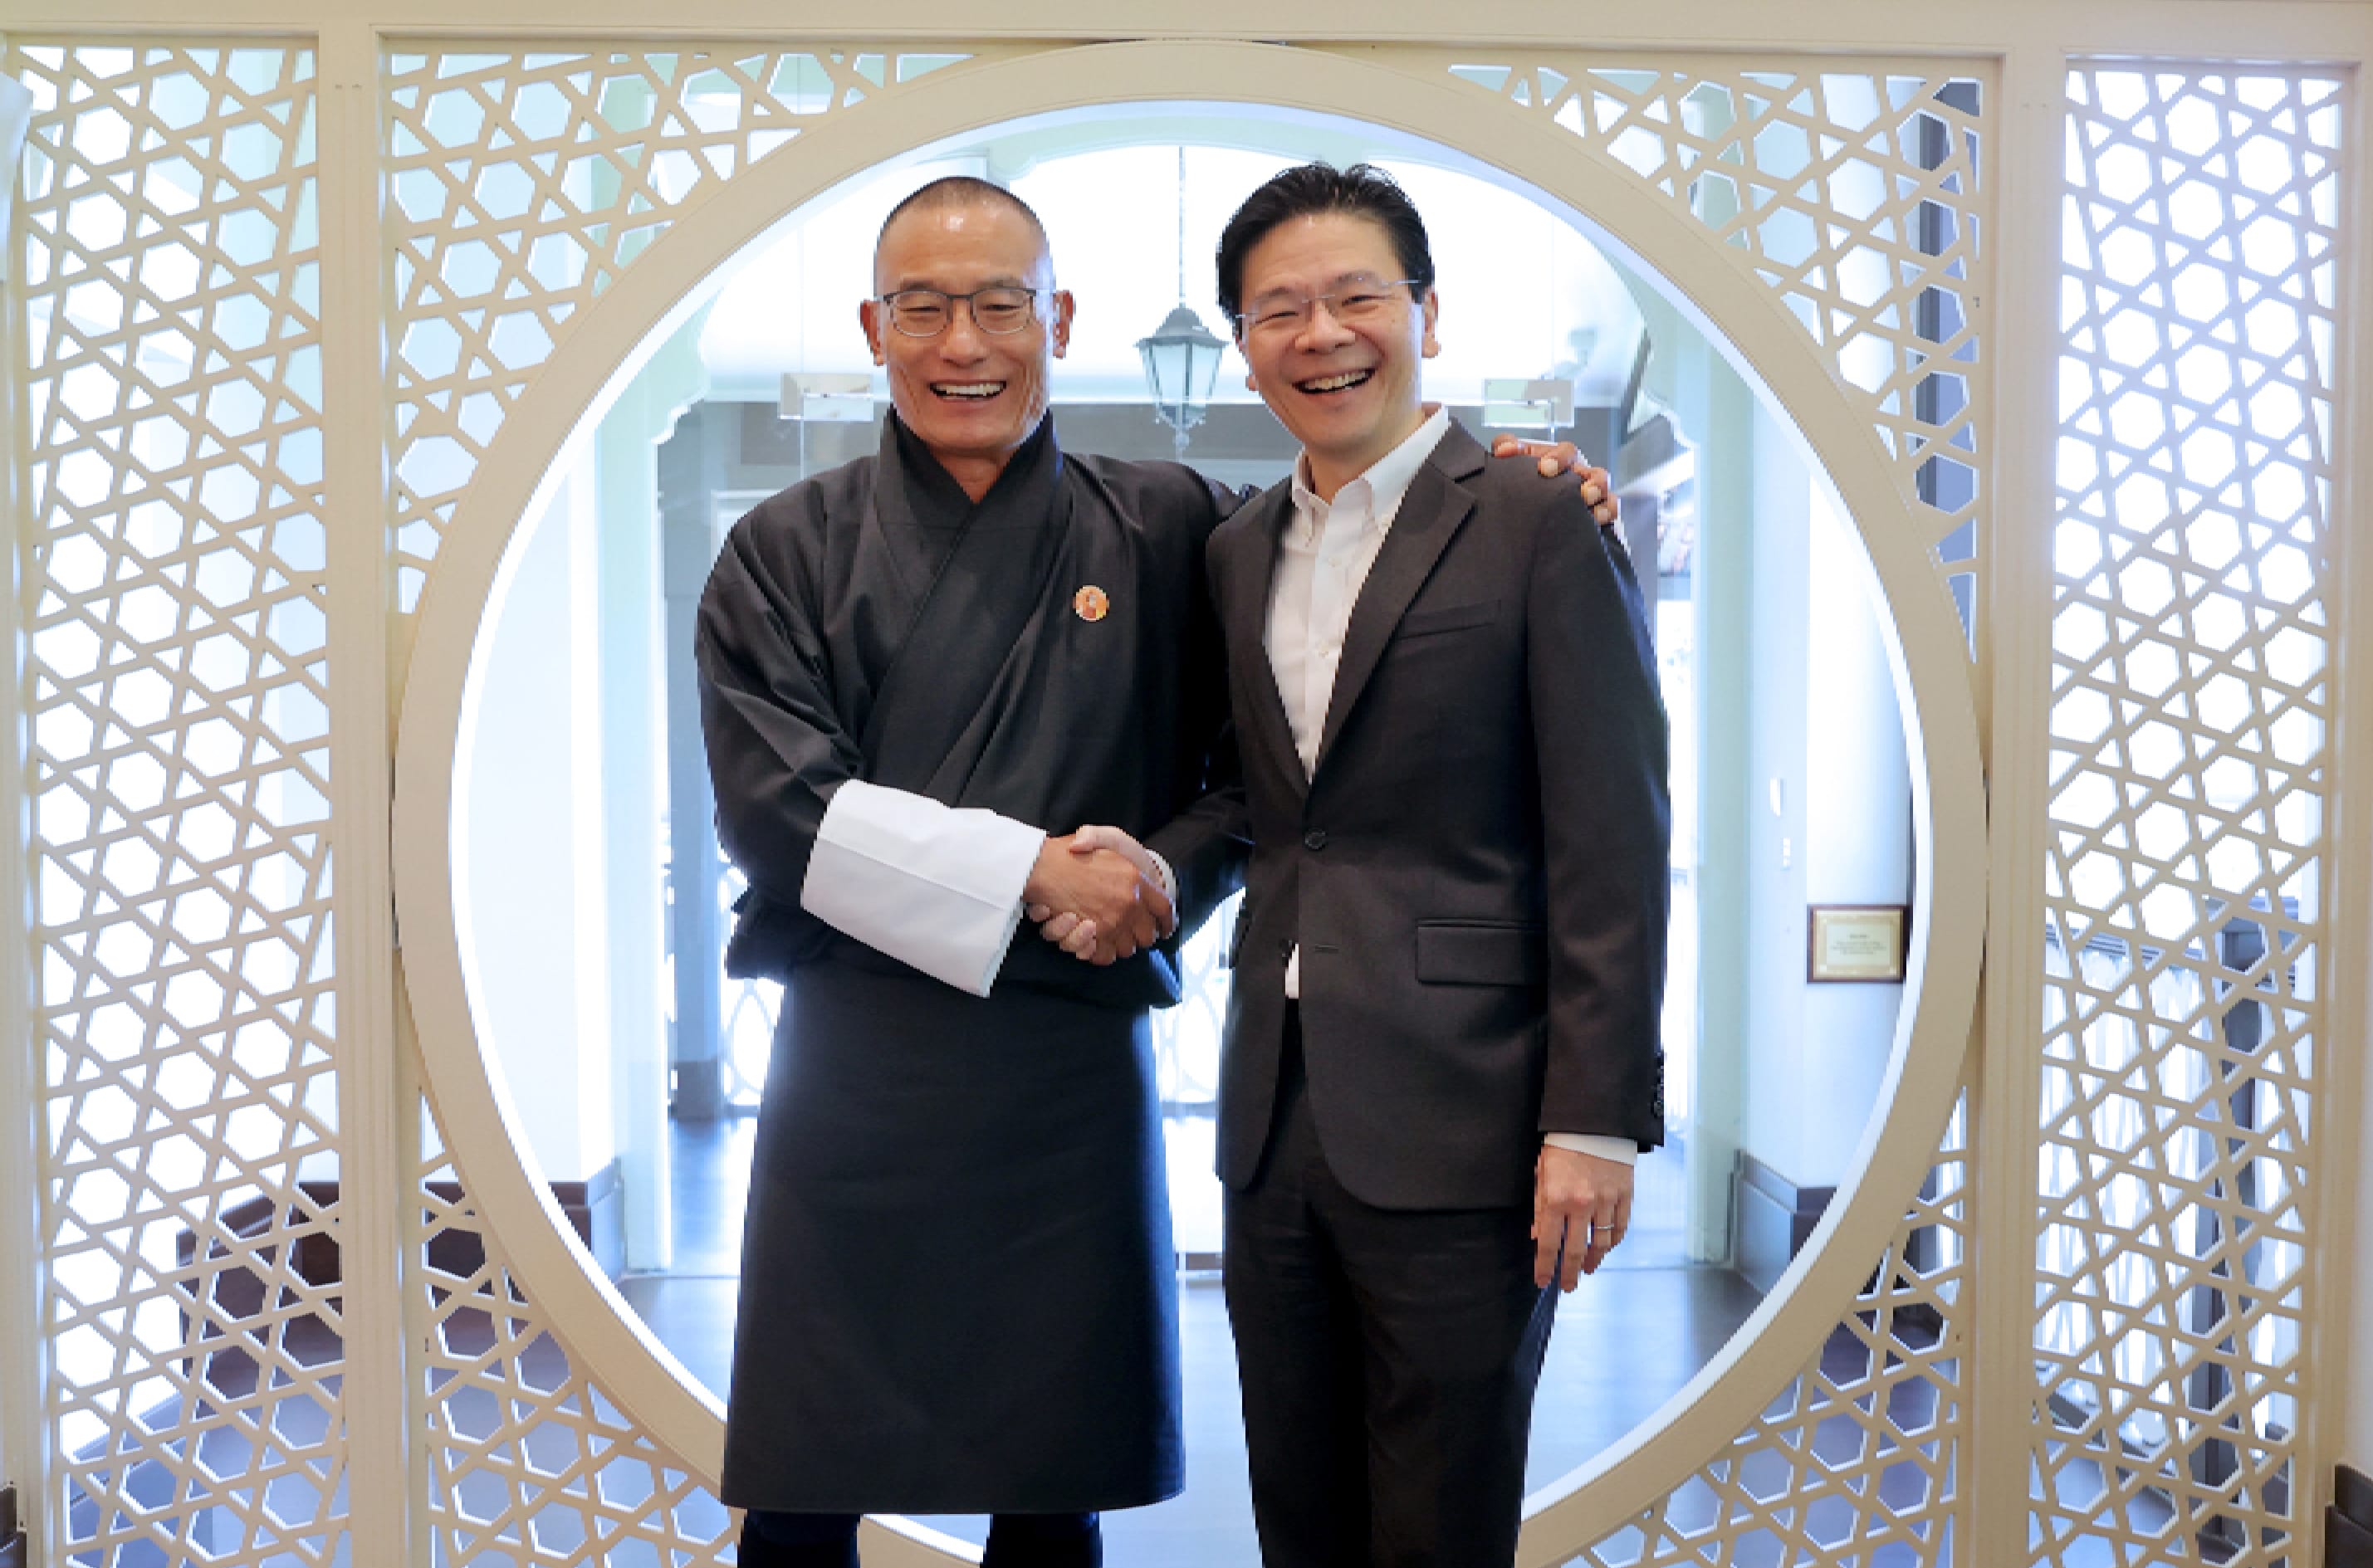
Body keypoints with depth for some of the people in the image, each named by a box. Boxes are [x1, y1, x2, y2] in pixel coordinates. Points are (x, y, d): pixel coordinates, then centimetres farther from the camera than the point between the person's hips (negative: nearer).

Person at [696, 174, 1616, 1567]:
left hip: (1077, 1076, 1)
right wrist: (1033, 870, -13)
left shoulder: (1165, 533, 6)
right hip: (857, 1075, 0)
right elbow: (774, 804, -7)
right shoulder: (787, 553, 4)